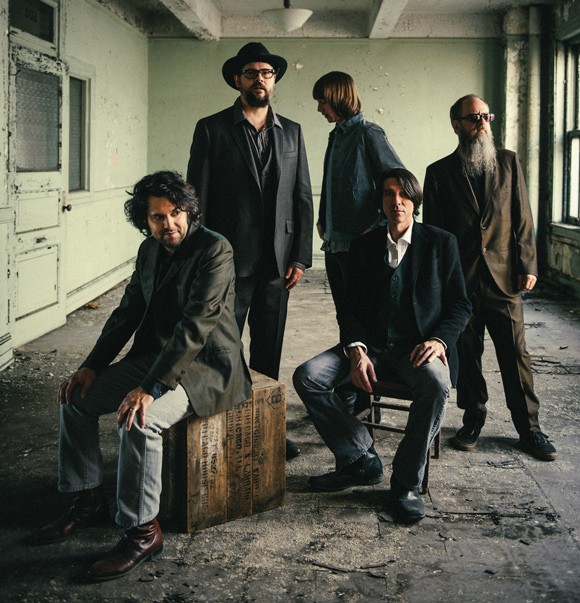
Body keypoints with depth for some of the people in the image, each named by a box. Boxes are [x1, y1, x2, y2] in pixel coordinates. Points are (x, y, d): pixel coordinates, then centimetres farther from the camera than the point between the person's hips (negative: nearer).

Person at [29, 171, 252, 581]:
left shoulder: (215, 249, -18)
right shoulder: (150, 251, 7)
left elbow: (197, 325, -27)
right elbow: (128, 313, 14)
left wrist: (151, 388, -32)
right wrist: (92, 366, 1)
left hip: (205, 366, -8)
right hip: (154, 357, 9)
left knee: (138, 420, -31)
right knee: (77, 396, 0)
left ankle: (142, 532, -17)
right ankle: (89, 501, 12)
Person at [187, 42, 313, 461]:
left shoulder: (292, 132, 12)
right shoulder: (212, 129, 2)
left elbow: (303, 198, 10)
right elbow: (198, 197, -1)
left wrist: (300, 257, 2)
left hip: (276, 262, 4)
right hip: (229, 259, -3)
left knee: (269, 351, 10)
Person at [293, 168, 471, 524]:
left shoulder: (441, 243, 5)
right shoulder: (364, 246, 11)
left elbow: (460, 304, 5)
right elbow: (352, 308, 8)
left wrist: (439, 340, -15)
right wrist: (356, 349, -12)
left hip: (418, 347, -3)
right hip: (370, 345, 3)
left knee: (436, 384, -37)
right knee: (307, 376, -20)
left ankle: (407, 482, -17)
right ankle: (360, 460, -5)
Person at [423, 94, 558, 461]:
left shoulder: (509, 162, 8)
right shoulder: (439, 172, 5)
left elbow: (523, 218, 6)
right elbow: (432, 229, 6)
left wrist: (528, 265, -1)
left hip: (504, 277, 0)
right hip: (459, 280, 0)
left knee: (516, 354, 2)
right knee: (467, 354, 7)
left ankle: (529, 428, 13)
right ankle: (473, 421, 23)